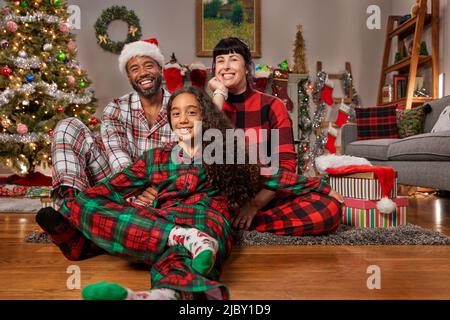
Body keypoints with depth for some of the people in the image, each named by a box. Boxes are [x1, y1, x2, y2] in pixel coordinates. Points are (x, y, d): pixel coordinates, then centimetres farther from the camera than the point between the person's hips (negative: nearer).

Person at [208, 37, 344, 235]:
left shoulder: (272, 106, 0)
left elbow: (286, 164, -8)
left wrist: (255, 204, -19)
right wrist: (219, 94, -9)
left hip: (267, 194, 0)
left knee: (328, 208, -27)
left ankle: (243, 222, -15)